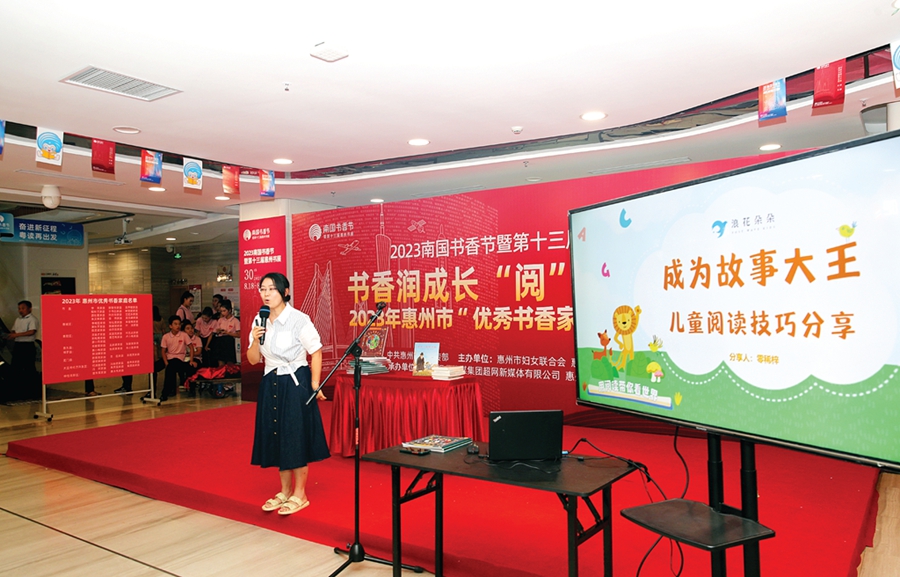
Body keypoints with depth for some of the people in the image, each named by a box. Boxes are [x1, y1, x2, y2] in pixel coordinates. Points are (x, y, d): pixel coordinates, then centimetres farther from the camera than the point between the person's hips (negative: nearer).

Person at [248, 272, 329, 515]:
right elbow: (253, 360, 7)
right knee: (277, 437, 12)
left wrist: (315, 385, -12)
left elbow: (316, 352, -10)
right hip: (271, 384, 6)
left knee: (297, 438, 1)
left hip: (296, 383, -6)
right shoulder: (260, 321, 4)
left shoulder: (299, 320, -13)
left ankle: (300, 495, 15)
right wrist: (255, 340, -12)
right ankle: (285, 491, 28)